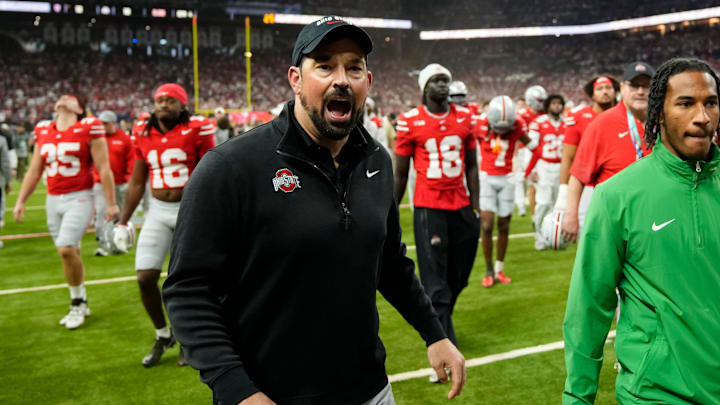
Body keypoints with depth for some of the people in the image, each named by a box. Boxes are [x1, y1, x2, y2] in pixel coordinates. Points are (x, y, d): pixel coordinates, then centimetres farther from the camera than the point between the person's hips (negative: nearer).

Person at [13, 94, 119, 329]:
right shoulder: (43, 132, 10)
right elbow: (34, 171, 15)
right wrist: (20, 201, 13)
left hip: (79, 198, -5)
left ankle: (77, 302, 3)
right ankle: (80, 304, 24)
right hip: (53, 200, 5)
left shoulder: (89, 129, -6)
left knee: (66, 249, -17)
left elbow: (104, 169, -6)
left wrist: (111, 203, -6)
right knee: (71, 253, 10)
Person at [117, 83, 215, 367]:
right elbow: (137, 182, 13)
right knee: (145, 277, -2)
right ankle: (162, 335, 22)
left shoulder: (196, 130, -8)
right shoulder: (143, 134, 5)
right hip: (158, 211, 4)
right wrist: (124, 221, 13)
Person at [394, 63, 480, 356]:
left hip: (461, 207, 4)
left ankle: (437, 326, 34)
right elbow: (400, 173, 2)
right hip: (428, 208, -4)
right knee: (435, 283, -4)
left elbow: (471, 167, 12)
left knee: (457, 279, 11)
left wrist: (475, 209, 8)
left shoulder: (465, 118, 7)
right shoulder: (410, 122, -4)